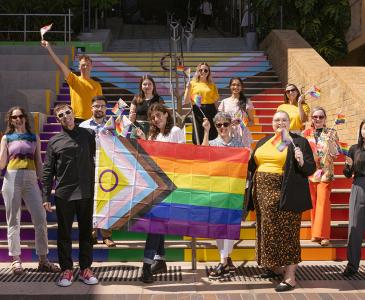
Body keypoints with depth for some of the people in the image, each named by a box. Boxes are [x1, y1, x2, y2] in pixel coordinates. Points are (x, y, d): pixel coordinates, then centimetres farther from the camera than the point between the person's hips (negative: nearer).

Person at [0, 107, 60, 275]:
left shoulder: (34, 138, 14)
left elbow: (39, 163, 13)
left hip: (31, 180, 1)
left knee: (41, 219, -6)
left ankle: (43, 260, 2)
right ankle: (15, 260, 11)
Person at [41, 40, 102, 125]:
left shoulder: (96, 85, 8)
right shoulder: (73, 79, 4)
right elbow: (60, 65, -5)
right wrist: (49, 49, -13)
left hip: (91, 121, 1)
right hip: (76, 119, -1)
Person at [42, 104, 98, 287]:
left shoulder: (88, 135, 6)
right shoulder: (54, 141, 4)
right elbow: (47, 171, 4)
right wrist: (46, 196, -1)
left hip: (86, 193, 1)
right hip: (64, 194, -1)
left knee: (86, 232, 8)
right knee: (64, 234, 6)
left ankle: (85, 269, 19)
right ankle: (66, 270, 17)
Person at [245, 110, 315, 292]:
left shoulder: (299, 142, -2)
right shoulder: (263, 142, 15)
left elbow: (311, 169, -7)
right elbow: (253, 166, 22)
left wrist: (301, 162, -25)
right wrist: (248, 159, 3)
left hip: (285, 195, -6)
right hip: (264, 194, 6)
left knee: (286, 232, -5)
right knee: (269, 230, 13)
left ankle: (290, 277, 0)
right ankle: (276, 267, 29)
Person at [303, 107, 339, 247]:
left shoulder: (331, 133, 2)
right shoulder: (305, 134, 6)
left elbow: (335, 154, -4)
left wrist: (329, 140, -17)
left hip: (325, 172, -2)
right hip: (310, 172, 2)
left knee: (323, 202, -10)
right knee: (313, 203, 7)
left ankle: (323, 234, -5)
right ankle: (316, 232, 19)